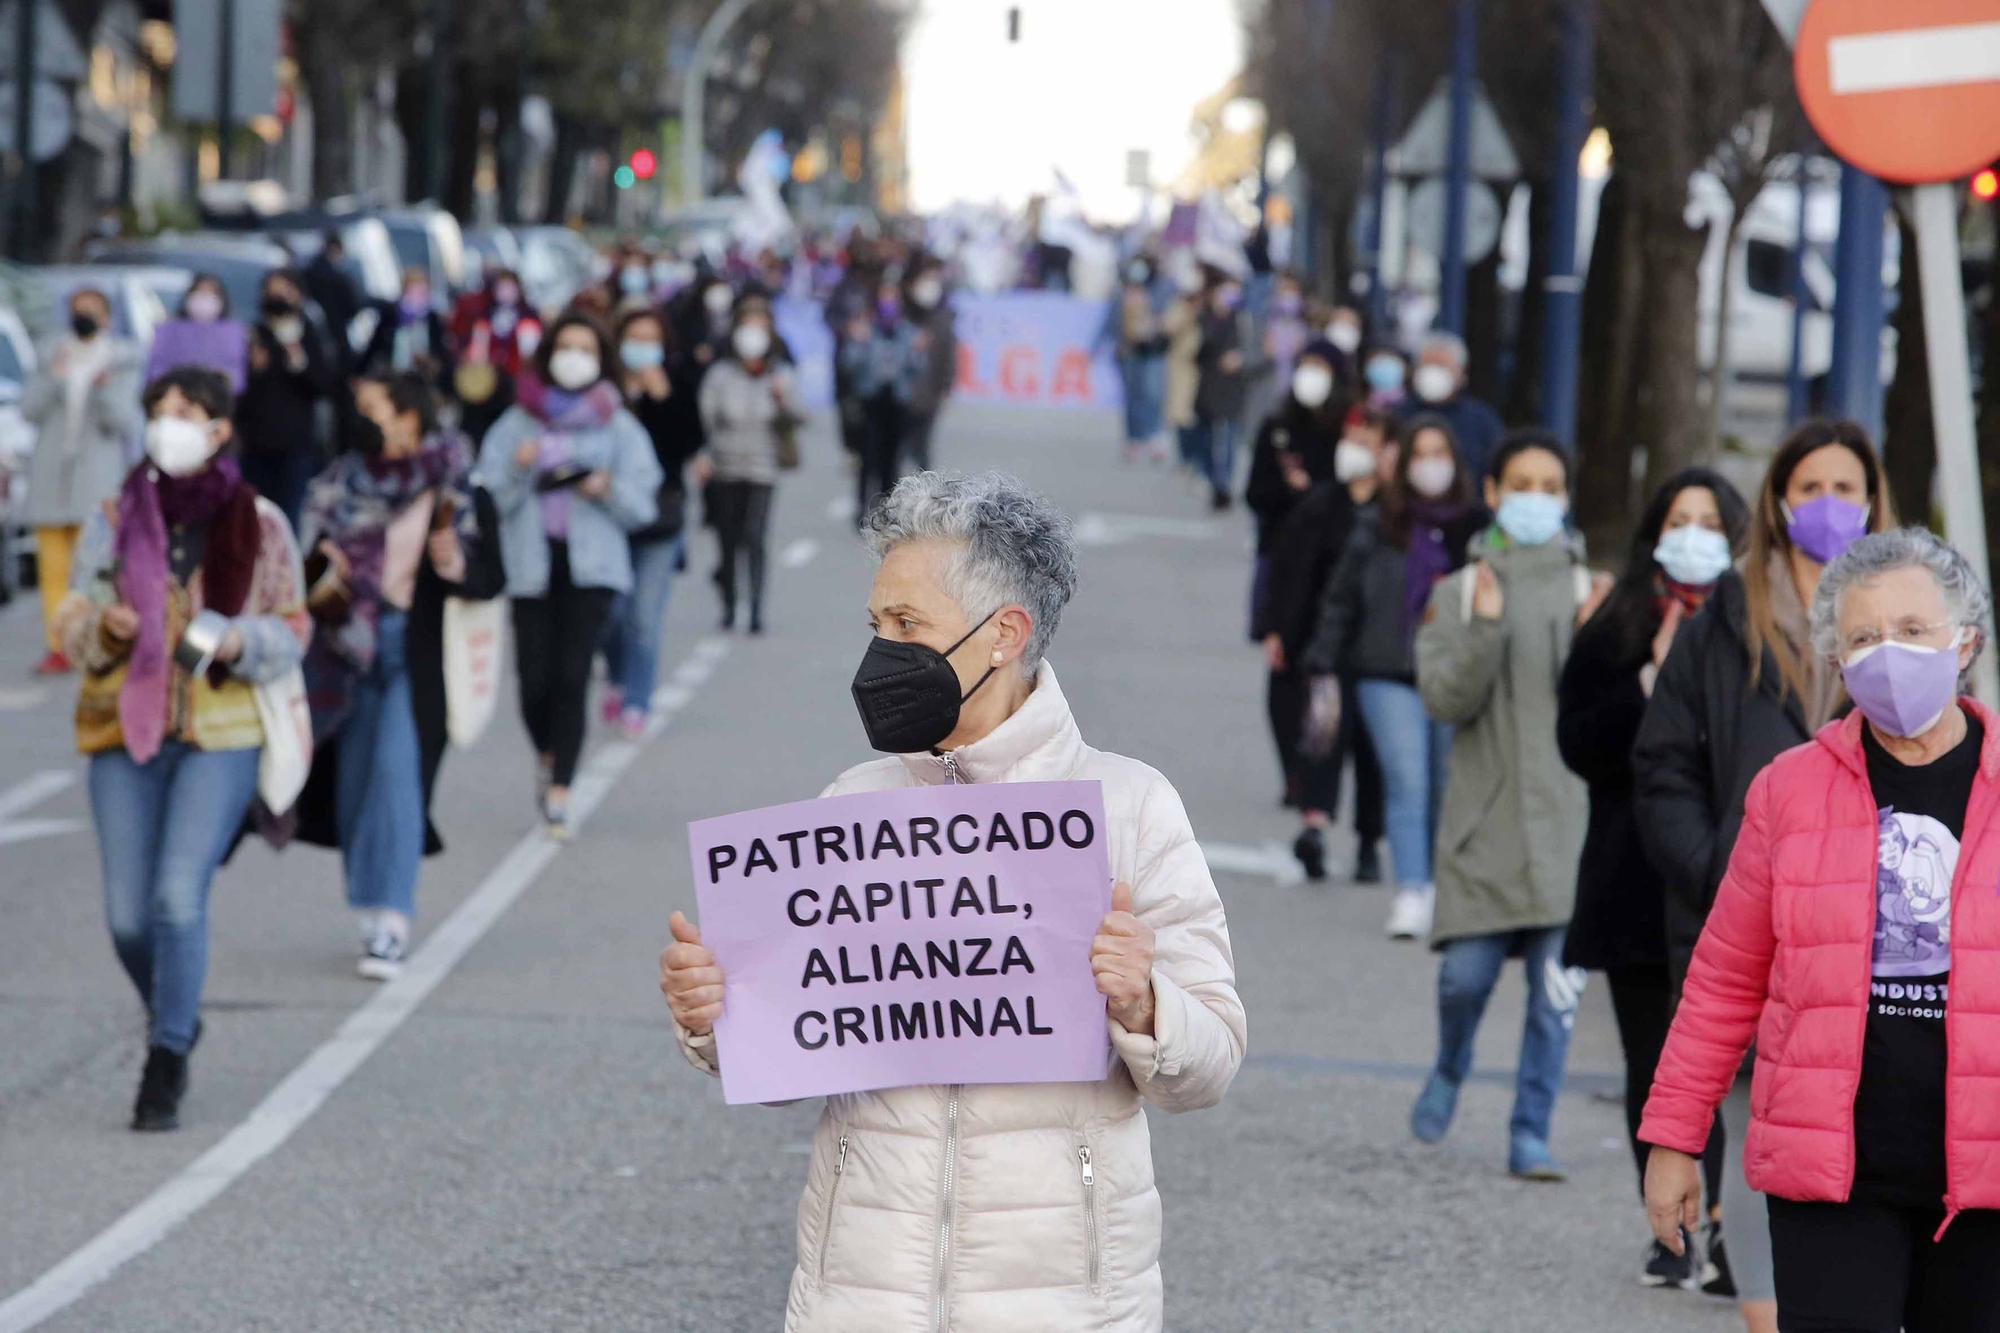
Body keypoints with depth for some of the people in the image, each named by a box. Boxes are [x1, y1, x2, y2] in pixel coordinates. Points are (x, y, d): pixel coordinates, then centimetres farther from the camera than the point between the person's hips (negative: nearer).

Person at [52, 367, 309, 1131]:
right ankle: (175, 1020, 32)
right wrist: (104, 626, -16)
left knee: (179, 896, -15)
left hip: (220, 733, -2)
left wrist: (239, 642, -16)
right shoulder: (114, 520, 4)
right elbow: (71, 625, 7)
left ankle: (166, 1068, -6)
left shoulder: (259, 524, 0)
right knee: (128, 915, 2)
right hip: (124, 730, 2)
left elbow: (291, 631, 5)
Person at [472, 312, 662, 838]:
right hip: (531, 563, 1)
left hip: (590, 565, -1)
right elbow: (489, 495, 5)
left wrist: (608, 489, -13)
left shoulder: (618, 426, 10)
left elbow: (642, 504, 6)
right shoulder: (517, 423, 10)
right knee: (535, 678, -5)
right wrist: (518, 468, -13)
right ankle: (547, 757, 27)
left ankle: (559, 794, -11)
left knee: (572, 676, -13)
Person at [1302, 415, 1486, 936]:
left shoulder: (1480, 528, 2)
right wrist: (1323, 666, 6)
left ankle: (1437, 883, 24)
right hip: (1389, 676, 0)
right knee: (1407, 782, -11)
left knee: (1449, 789, 7)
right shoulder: (1377, 531, 6)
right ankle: (1410, 892, -14)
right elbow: (1339, 600, 10)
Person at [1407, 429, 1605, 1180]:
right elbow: (1442, 698, -3)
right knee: (1467, 972, -3)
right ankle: (1448, 1075, 27)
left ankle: (1531, 1135, 3)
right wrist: (1485, 627, -16)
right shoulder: (1459, 592, 7)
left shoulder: (1587, 591, 8)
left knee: (1555, 987, -5)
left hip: (1565, 815, 0)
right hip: (1483, 814, 0)